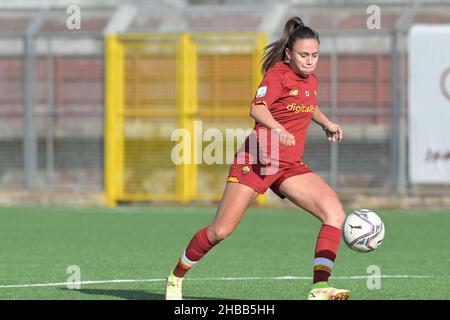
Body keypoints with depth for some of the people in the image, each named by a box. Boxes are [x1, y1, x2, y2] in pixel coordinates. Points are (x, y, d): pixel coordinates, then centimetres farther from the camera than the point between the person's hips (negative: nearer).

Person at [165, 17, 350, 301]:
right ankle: (176, 277, 19)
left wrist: (327, 123, 24)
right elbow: (257, 109, -28)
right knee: (220, 231, -6)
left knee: (335, 212, -17)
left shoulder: (310, 81, 13)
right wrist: (278, 130, -45)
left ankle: (320, 288, -24)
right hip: (257, 160, -6)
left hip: (290, 166, 6)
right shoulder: (278, 74, -10)